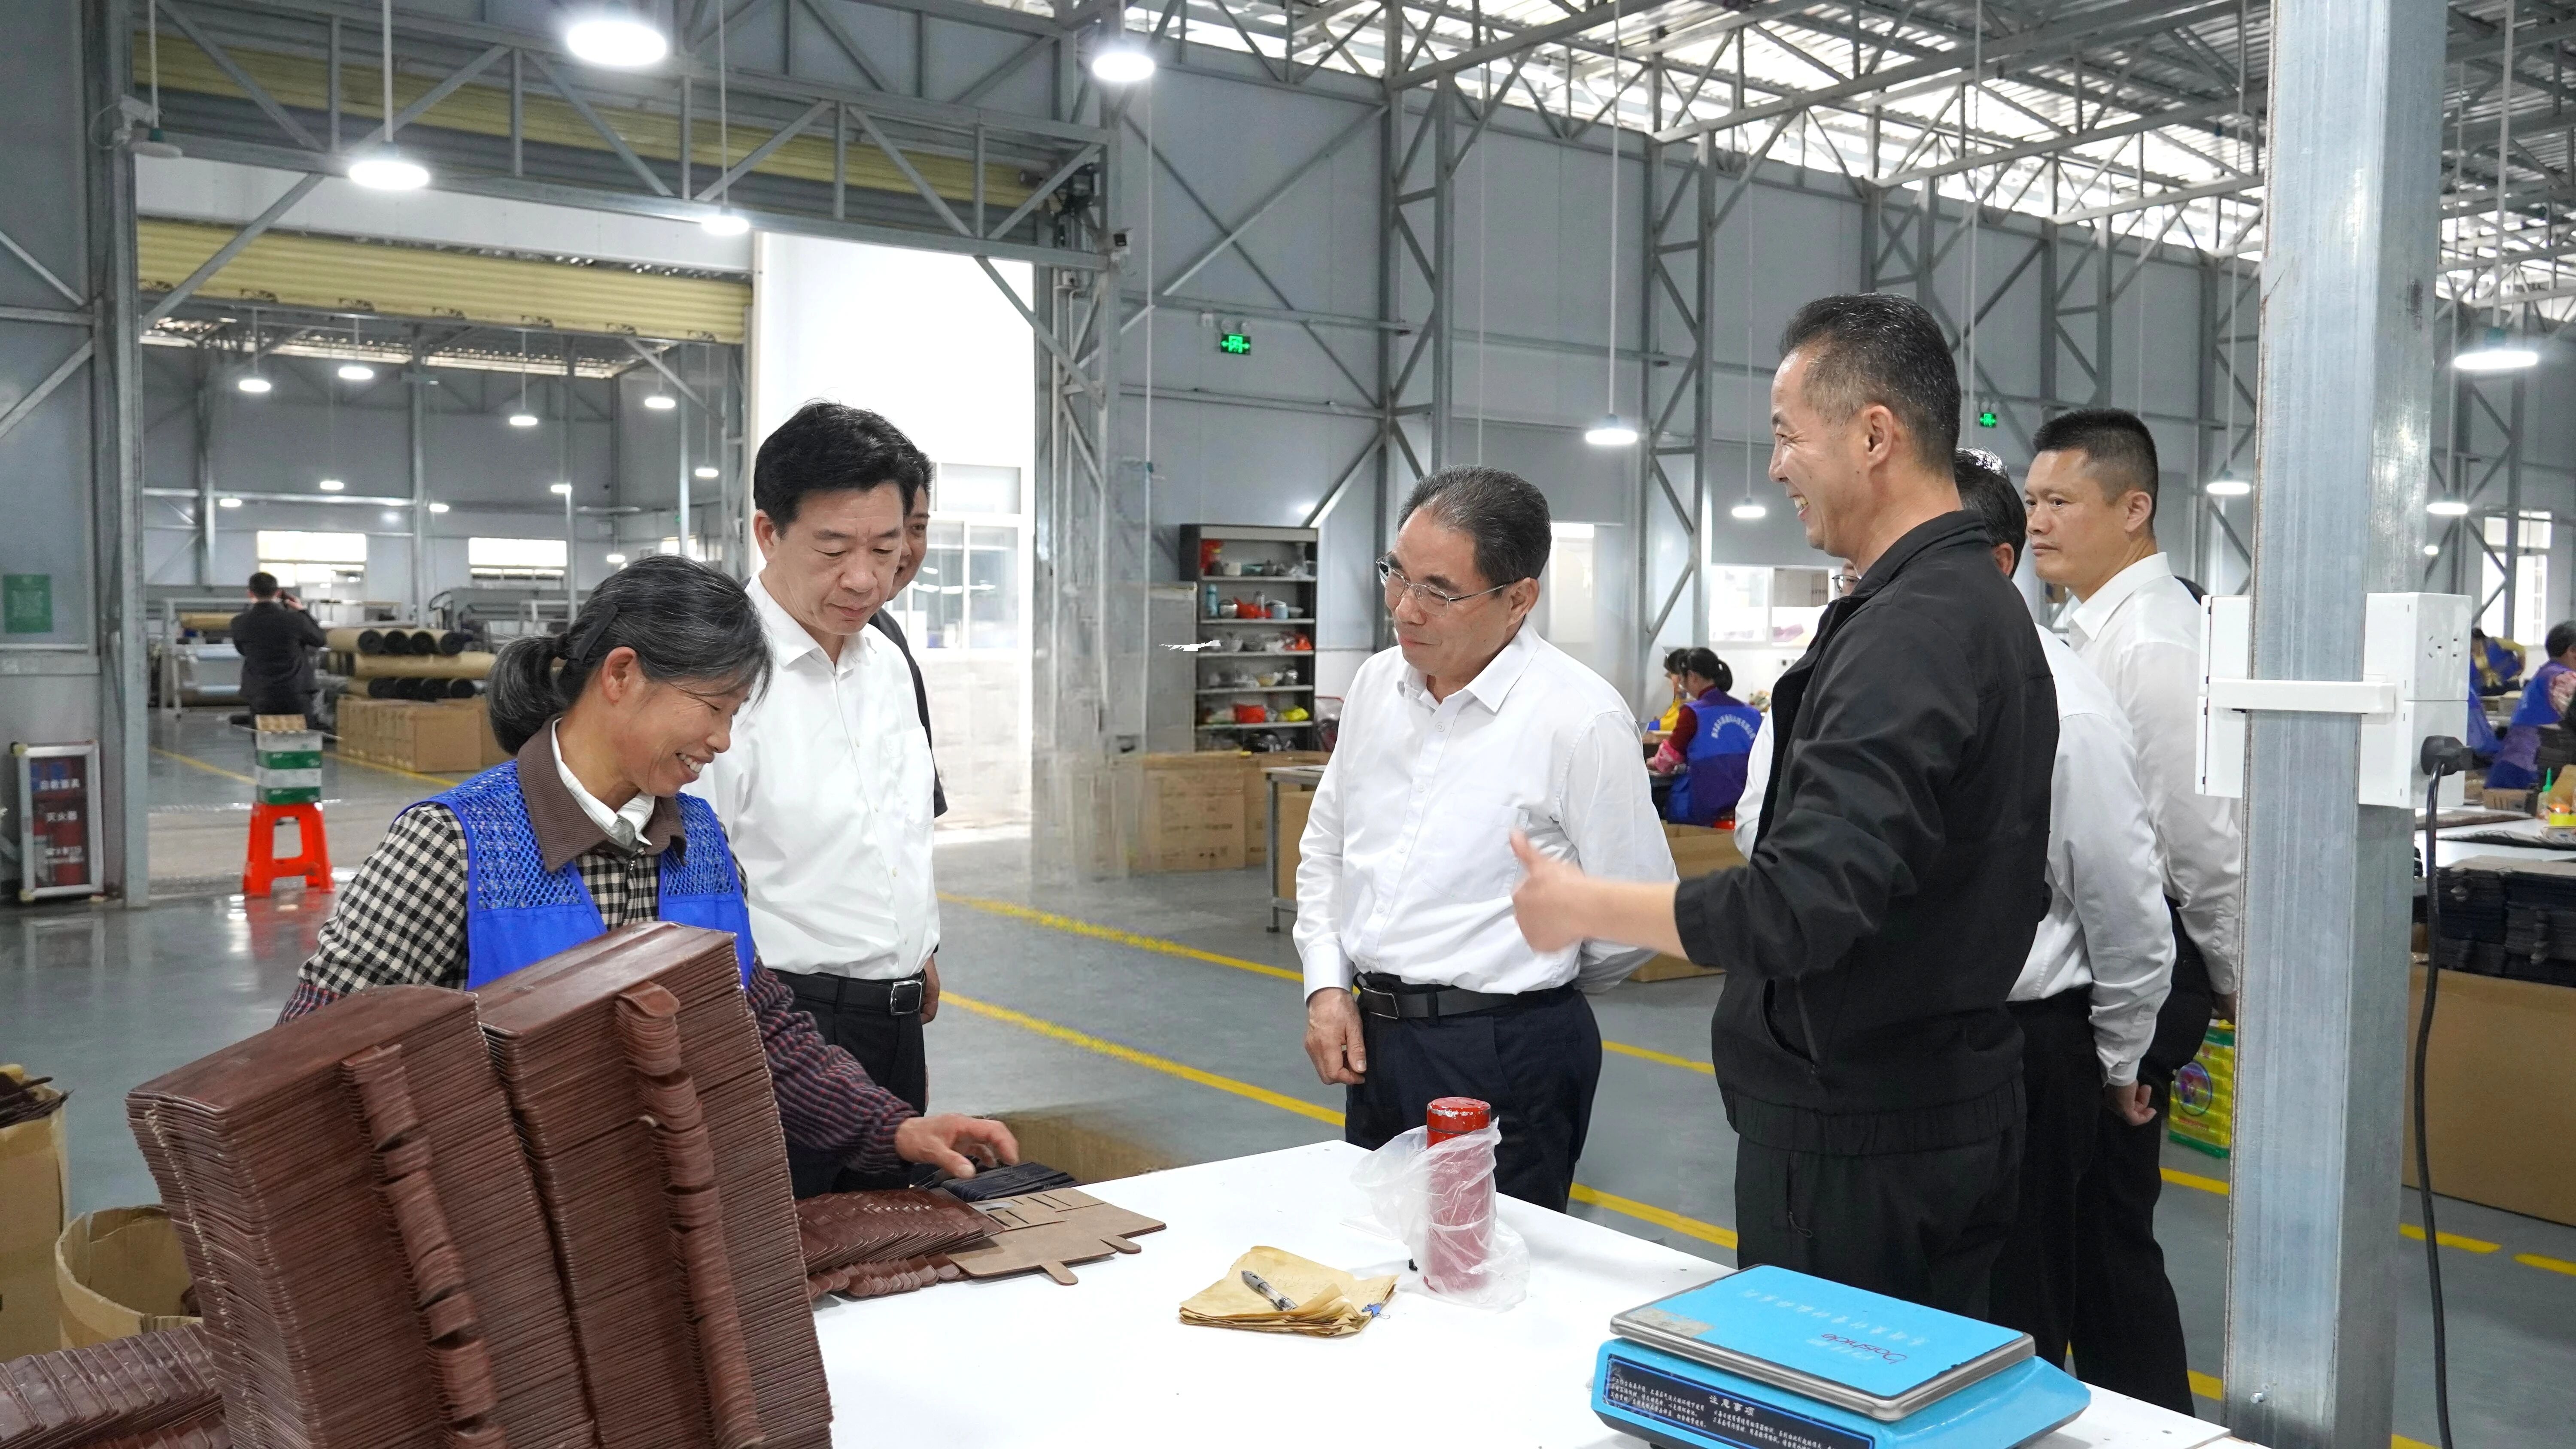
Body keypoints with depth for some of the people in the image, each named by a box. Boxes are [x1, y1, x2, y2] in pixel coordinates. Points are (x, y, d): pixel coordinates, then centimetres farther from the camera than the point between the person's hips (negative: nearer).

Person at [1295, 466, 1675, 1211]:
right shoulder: (1377, 683, 5)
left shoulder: (1579, 717, -15)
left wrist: (1527, 991, 5)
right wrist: (1327, 986, 5)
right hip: (1373, 1039, 6)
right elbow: (1325, 847, 16)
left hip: (1508, 1057, -6)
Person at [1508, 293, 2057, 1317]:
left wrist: (1586, 907, -17)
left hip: (1856, 1133, -10)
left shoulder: (1904, 632, -22)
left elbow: (1805, 907, -29)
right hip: (1961, 1107, 10)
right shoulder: (1990, 607, 11)